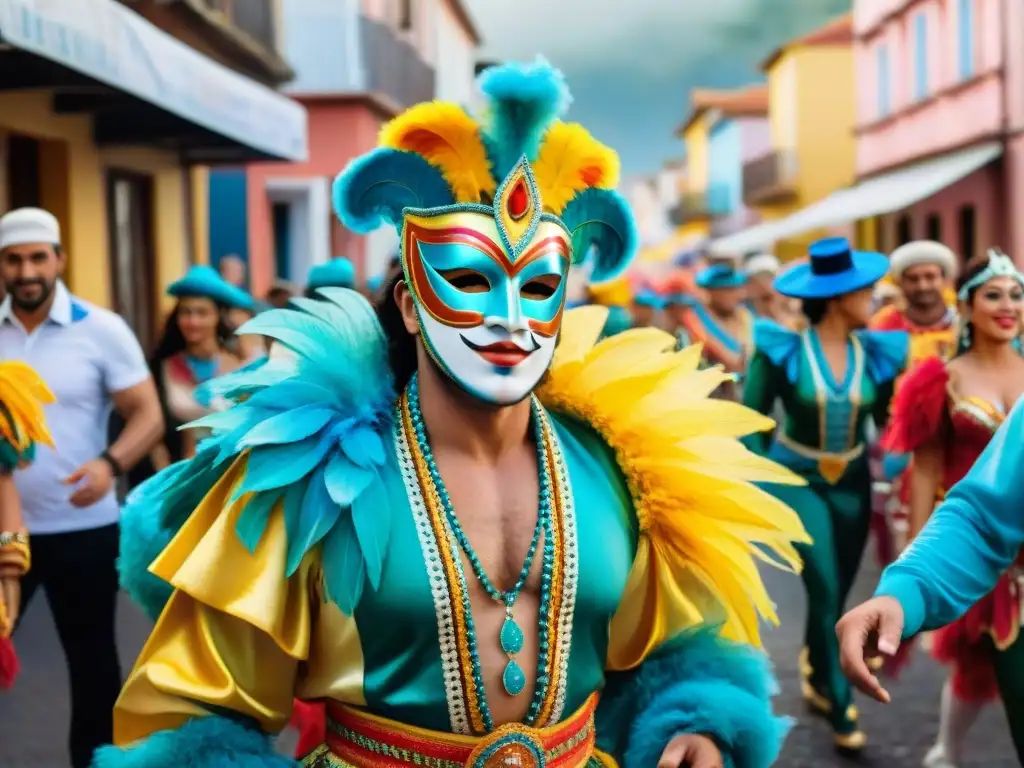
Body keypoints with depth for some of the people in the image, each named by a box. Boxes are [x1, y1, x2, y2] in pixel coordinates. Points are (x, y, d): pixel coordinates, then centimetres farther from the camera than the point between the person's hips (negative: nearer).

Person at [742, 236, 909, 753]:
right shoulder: (783, 348, -14)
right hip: (797, 479, -3)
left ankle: (815, 675, 38)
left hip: (852, 483, 4)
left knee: (835, 594, 12)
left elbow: (888, 419, 3)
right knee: (825, 593, -9)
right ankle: (840, 709, 3)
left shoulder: (876, 353, -5)